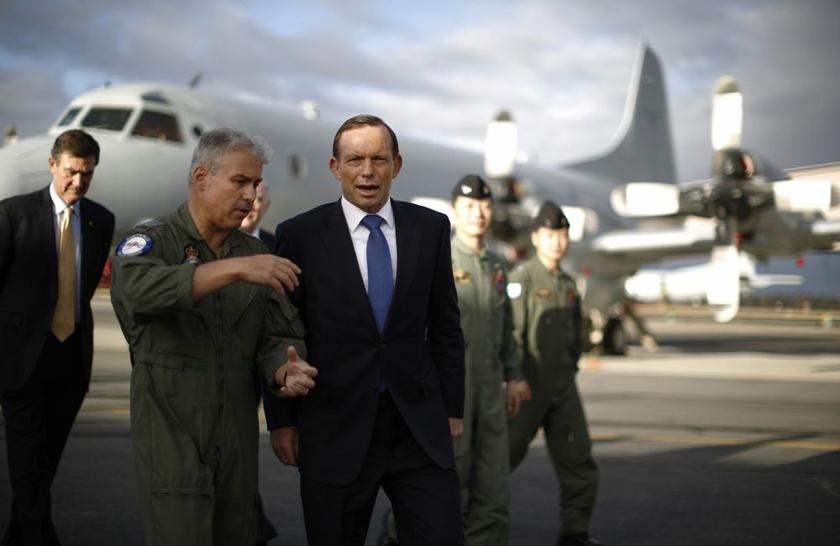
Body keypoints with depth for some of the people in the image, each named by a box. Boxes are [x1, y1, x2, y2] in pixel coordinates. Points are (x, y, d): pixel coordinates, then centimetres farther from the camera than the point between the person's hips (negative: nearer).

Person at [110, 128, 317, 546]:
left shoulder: (255, 253, 10)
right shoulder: (151, 241, -5)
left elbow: (276, 335, 6)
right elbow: (140, 290, -28)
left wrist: (287, 370, -18)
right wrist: (235, 269, -37)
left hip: (238, 438, 5)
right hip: (172, 437, -5)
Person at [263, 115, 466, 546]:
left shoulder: (431, 228, 4)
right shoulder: (299, 235, -3)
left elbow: (445, 326, 10)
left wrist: (452, 408, 9)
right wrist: (281, 421, 1)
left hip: (419, 426, 2)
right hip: (336, 427, -1)